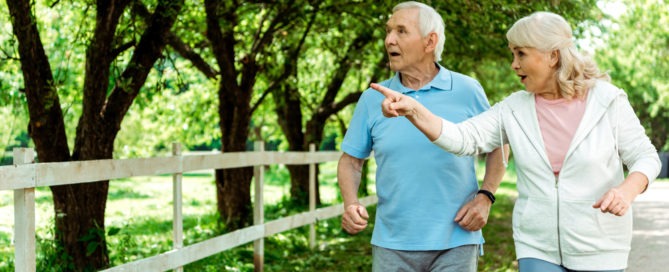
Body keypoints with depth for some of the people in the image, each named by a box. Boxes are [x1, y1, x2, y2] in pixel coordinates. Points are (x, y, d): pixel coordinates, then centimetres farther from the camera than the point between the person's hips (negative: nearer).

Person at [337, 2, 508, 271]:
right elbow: (350, 160, 9)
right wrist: (350, 204, -9)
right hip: (392, 245, 1)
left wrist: (485, 198, -4)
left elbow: (498, 148, 9)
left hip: (455, 243, -1)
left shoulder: (467, 90, -1)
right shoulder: (372, 99, 3)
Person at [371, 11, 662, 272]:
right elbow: (462, 139, -9)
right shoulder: (514, 109, 0)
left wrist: (627, 190, -25)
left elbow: (646, 158, -3)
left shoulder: (607, 100, -7)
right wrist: (413, 109, -25)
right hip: (538, 247, 2)